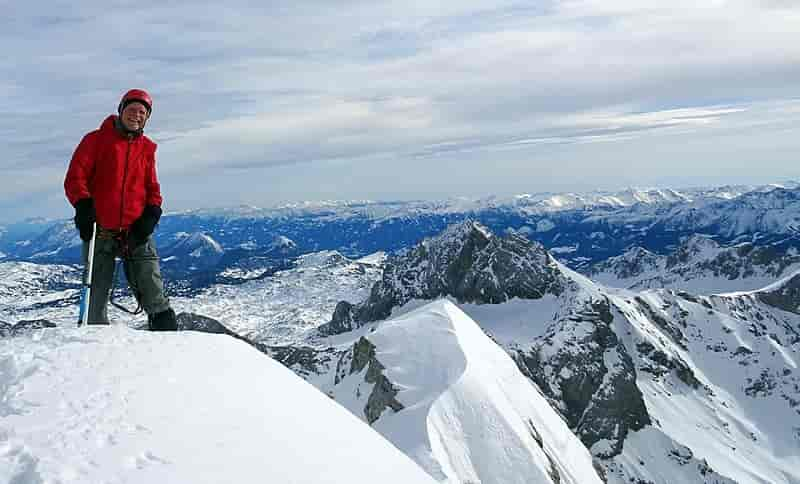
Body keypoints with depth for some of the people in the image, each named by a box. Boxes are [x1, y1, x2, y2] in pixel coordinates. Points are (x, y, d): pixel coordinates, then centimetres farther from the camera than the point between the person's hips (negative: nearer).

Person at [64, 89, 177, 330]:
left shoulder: (147, 148, 14)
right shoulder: (96, 140, 3)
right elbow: (74, 178, -1)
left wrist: (152, 212, 1)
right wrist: (83, 205, -17)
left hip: (136, 232, 2)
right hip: (100, 232, -2)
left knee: (154, 296, -3)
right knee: (97, 299, 5)